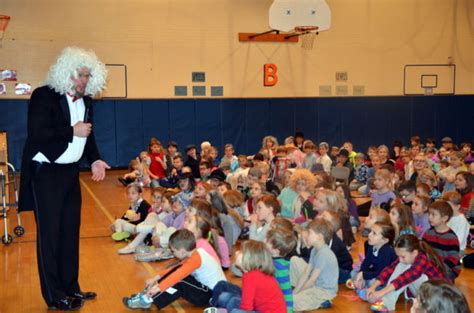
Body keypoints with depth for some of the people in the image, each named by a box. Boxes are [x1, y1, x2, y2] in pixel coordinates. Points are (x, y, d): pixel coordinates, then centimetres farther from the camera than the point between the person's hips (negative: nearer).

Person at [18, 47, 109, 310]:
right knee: (49, 233, 2)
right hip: (45, 173, -7)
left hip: (71, 172, 7)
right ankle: (54, 297, 11)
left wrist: (95, 160, -1)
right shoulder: (44, 96, -12)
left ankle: (70, 288, 24)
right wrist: (72, 131, -19)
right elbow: (37, 134, -21)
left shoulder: (86, 101, 7)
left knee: (71, 231, 12)